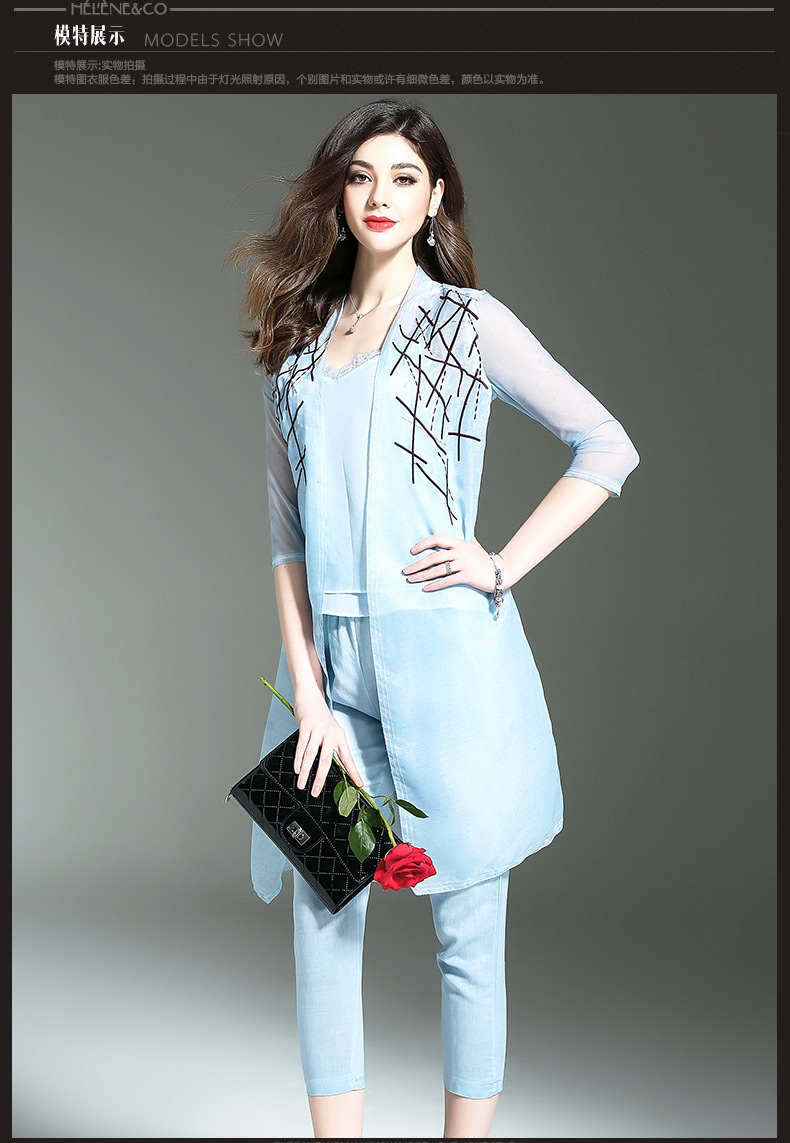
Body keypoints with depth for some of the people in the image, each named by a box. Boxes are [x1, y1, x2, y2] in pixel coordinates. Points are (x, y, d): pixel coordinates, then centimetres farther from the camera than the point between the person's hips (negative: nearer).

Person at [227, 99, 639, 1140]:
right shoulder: (298, 342, 14)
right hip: (331, 657, 4)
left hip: (443, 655, -3)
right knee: (322, 919, 5)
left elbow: (609, 446, 2)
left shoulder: (468, 321, 5)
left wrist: (504, 564, -7)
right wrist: (308, 691, -1)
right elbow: (286, 533, 9)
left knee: (467, 934, 5)